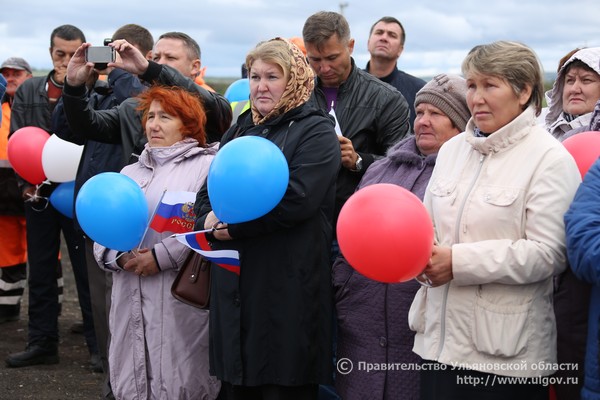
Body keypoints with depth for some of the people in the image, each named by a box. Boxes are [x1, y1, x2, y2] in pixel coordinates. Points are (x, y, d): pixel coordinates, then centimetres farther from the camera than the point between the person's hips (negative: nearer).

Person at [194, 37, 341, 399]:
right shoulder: (239, 130, 18)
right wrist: (210, 219, -8)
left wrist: (233, 226, -14)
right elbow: (207, 192, 15)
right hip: (234, 285, 7)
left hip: (287, 288, -7)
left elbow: (295, 200, -18)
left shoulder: (316, 132, -5)